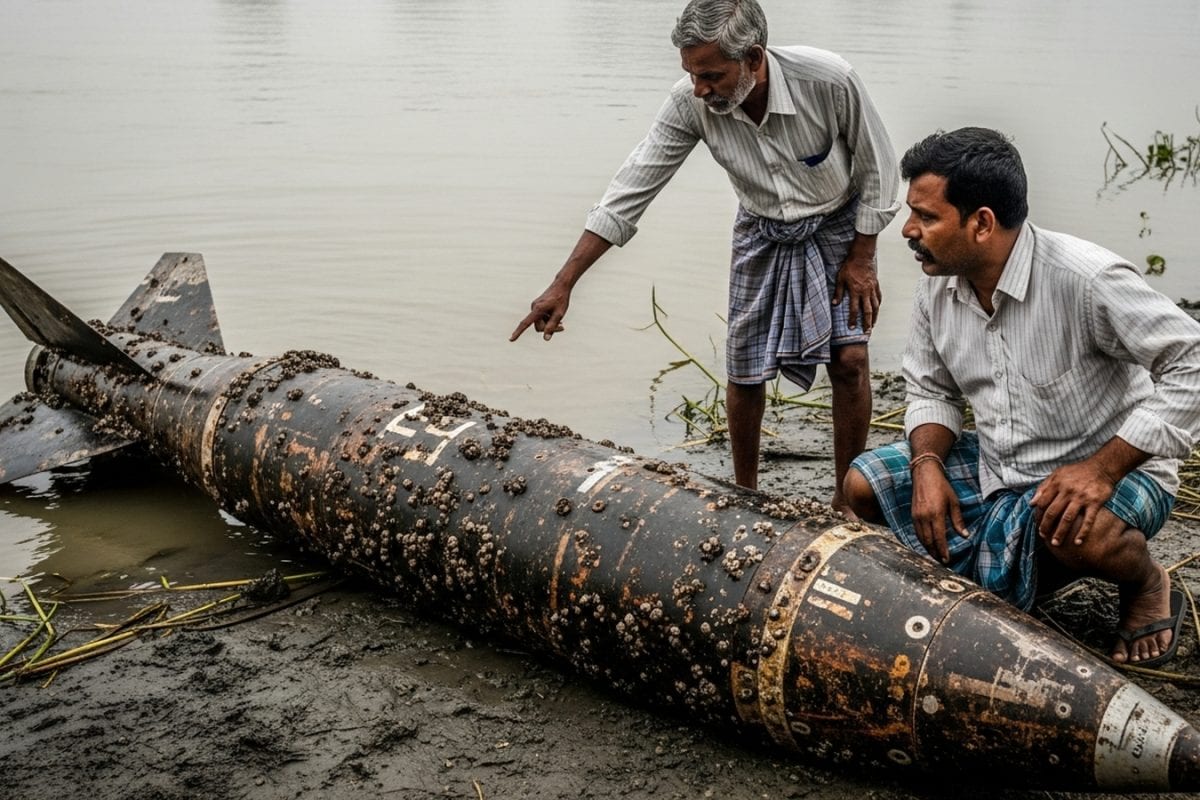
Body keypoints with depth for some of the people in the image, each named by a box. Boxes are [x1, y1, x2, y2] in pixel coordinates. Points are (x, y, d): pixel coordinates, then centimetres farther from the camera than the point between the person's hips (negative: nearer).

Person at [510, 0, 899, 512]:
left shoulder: (829, 80, -32)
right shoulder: (690, 103, -25)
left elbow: (877, 169, -15)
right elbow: (631, 189, -21)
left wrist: (861, 258, -11)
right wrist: (563, 284, -23)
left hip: (837, 228, -2)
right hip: (761, 235, 2)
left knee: (850, 359, -10)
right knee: (744, 370, 1)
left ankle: (845, 501, 9)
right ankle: (744, 492, 25)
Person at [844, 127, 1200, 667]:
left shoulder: (1084, 278, -26)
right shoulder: (936, 287, -5)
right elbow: (932, 391, 9)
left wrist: (1103, 468, -31)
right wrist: (927, 464, -12)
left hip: (1114, 468, -7)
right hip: (996, 465, 7)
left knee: (1080, 531, -40)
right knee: (864, 486, -4)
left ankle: (1147, 585, 1)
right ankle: (1039, 564, 13)